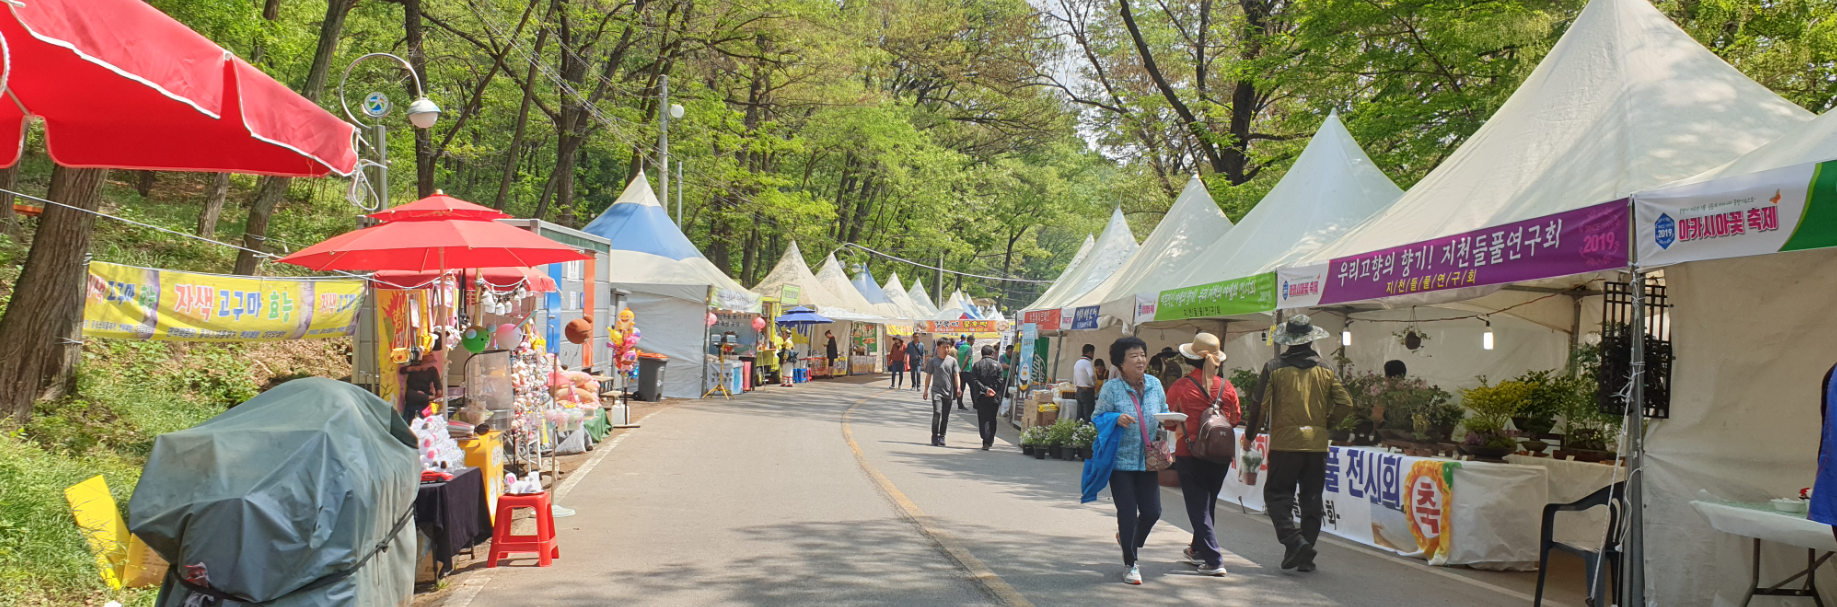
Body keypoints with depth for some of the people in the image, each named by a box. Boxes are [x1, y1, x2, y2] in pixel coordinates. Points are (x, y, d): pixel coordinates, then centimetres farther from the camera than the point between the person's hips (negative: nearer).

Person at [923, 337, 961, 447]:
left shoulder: (952, 360, 5)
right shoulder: (933, 361, 3)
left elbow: (956, 376, 2)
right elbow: (928, 376, 9)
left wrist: (958, 388, -12)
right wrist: (926, 390, 7)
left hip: (949, 392, 2)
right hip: (936, 391, -2)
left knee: (945, 416, 5)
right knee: (937, 413, -16)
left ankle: (942, 437, 18)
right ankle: (935, 436, -4)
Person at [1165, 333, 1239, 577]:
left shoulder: (1180, 387, -11)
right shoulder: (1227, 387, -4)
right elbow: (1235, 420, 9)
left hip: (1189, 454, -3)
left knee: (1198, 506, 1)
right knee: (1208, 504, 19)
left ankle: (1214, 560, -7)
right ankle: (1198, 550, 36)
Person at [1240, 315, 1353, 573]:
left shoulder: (1275, 367, -4)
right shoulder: (1325, 370, 4)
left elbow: (1259, 404, -7)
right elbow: (1345, 403, 0)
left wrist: (1249, 435, 5)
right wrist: (1325, 424, 16)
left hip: (1284, 443, -3)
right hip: (1317, 443, 3)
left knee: (1277, 494, 7)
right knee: (1312, 499, 10)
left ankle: (1294, 541, -12)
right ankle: (1306, 556, 10)